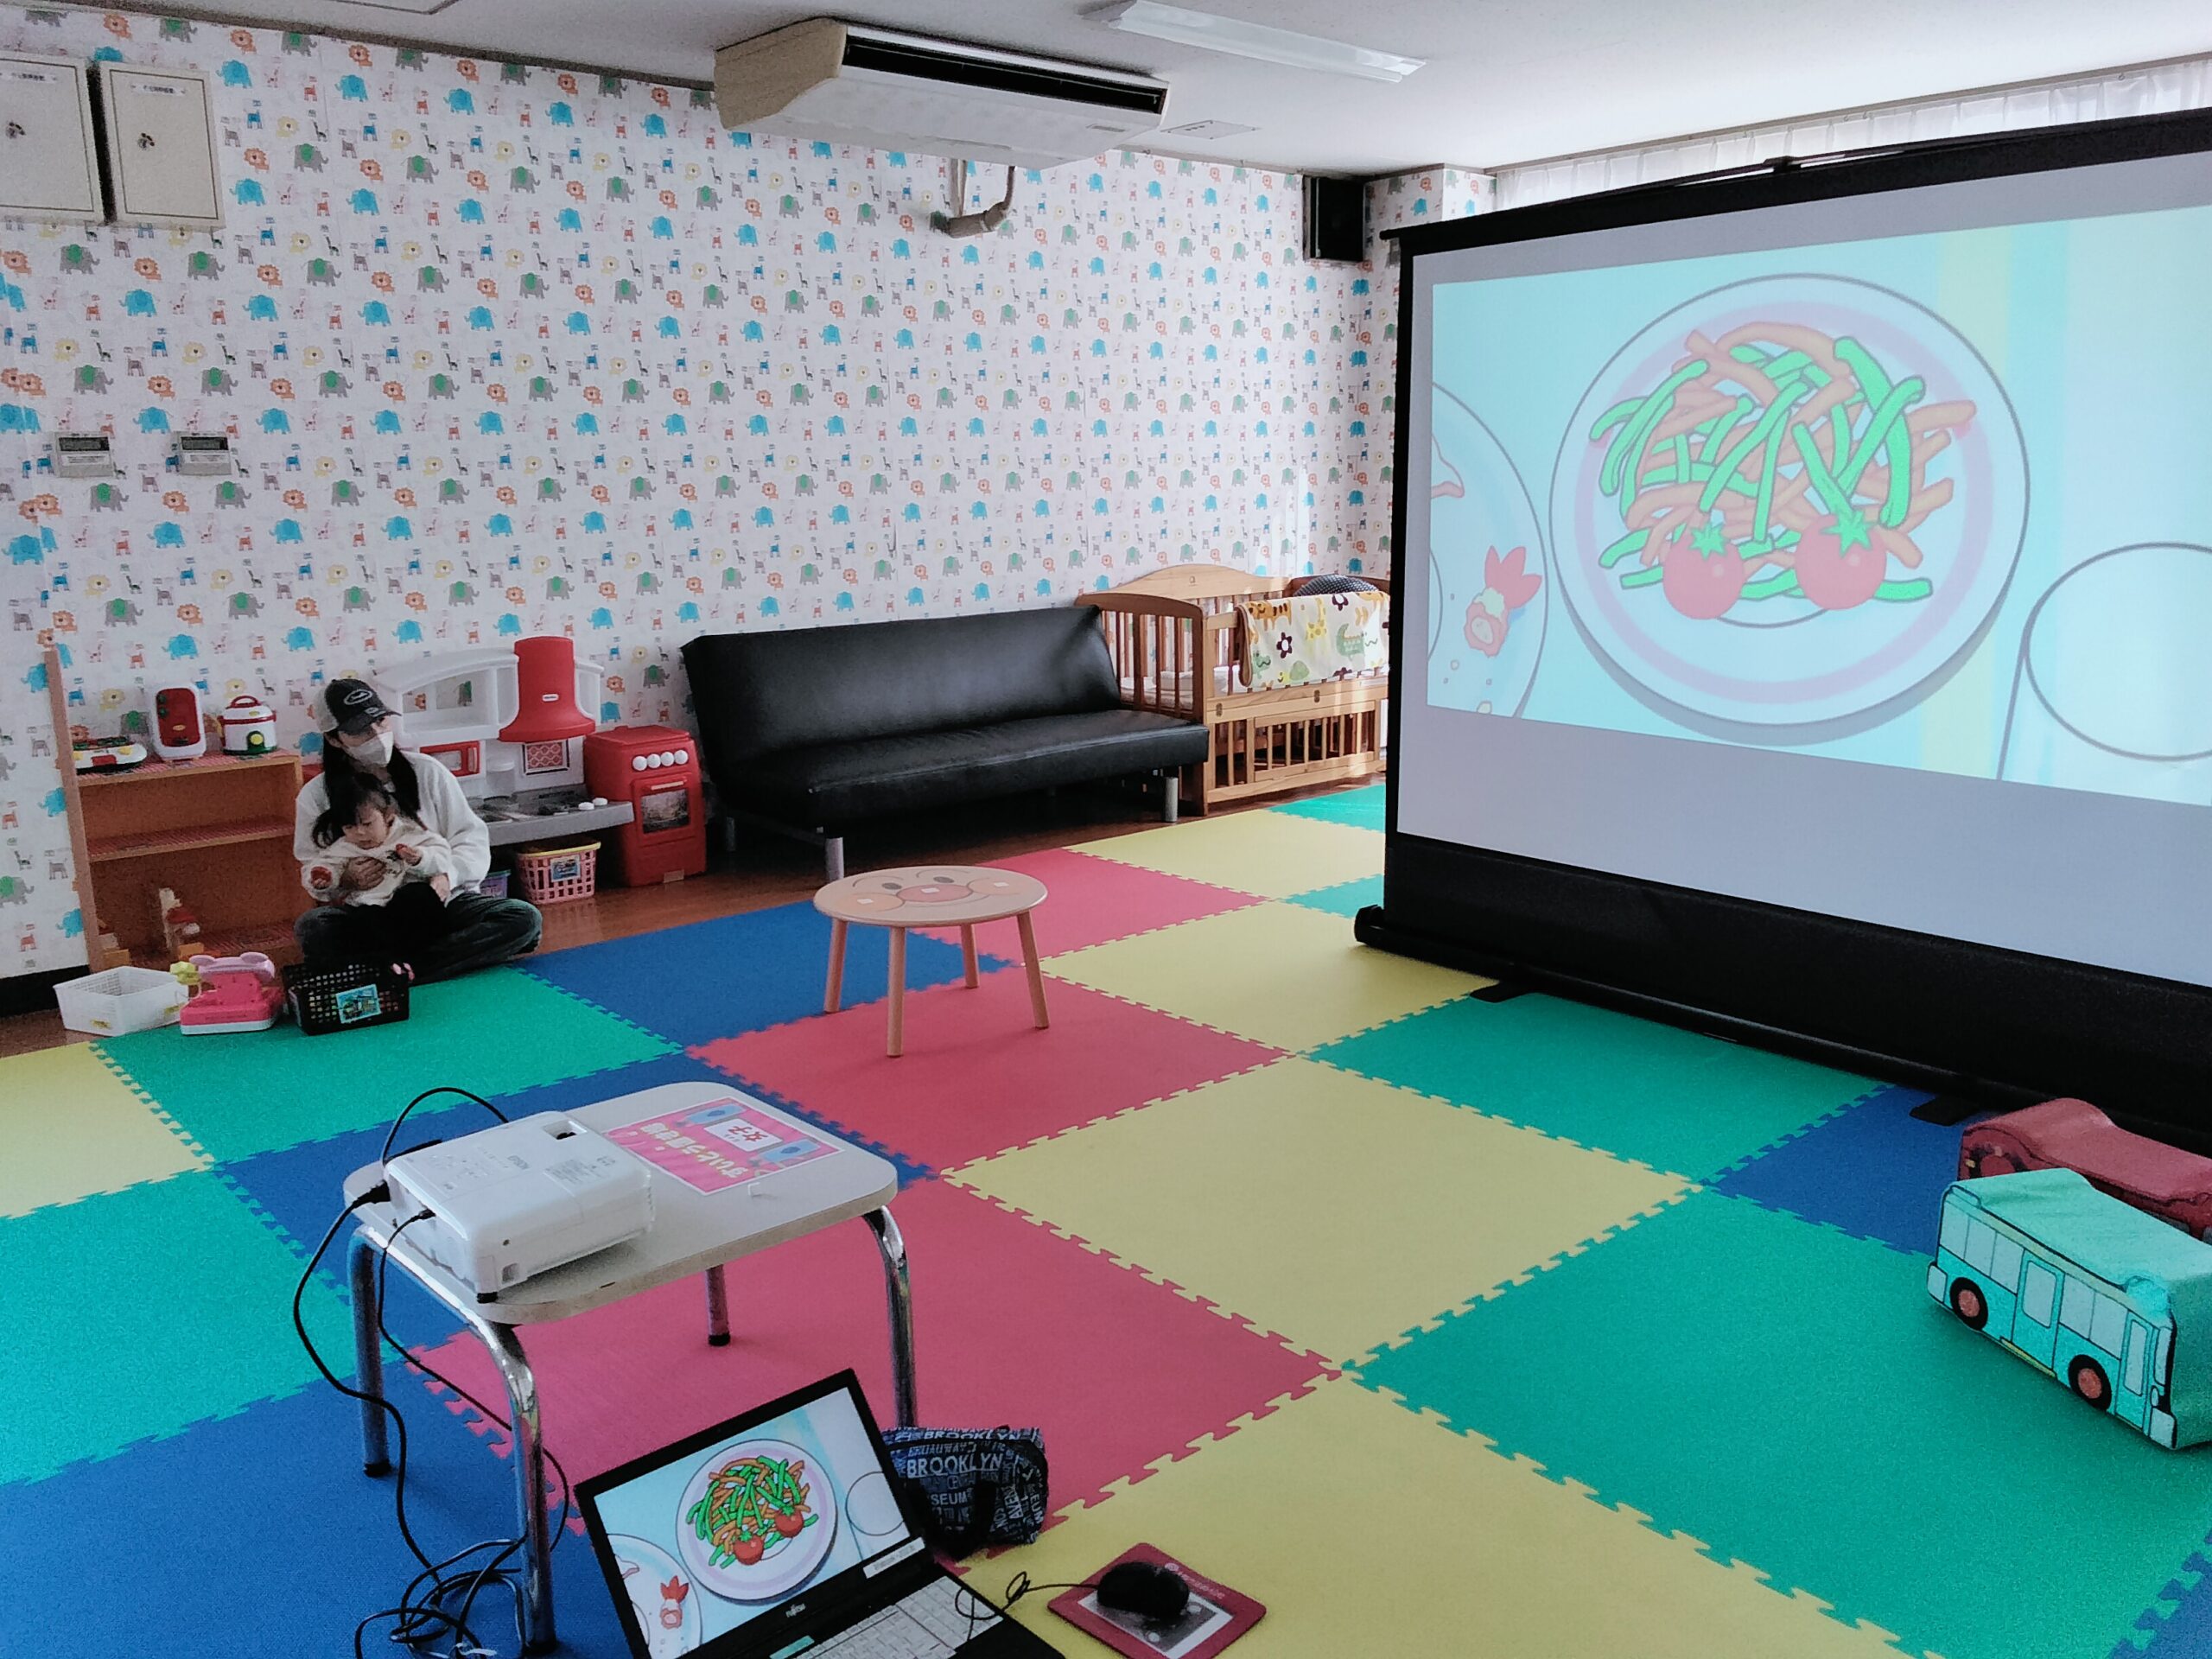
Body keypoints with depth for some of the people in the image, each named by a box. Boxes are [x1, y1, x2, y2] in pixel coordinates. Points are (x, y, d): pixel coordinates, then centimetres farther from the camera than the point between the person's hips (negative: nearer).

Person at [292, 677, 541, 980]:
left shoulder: (427, 772, 2)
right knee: (312, 928, -32)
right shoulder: (316, 796, 2)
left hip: (440, 904, 1)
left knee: (523, 918, -26)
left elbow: (472, 840, 1)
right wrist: (344, 878, -15)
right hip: (368, 917, -1)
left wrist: (448, 874, -20)